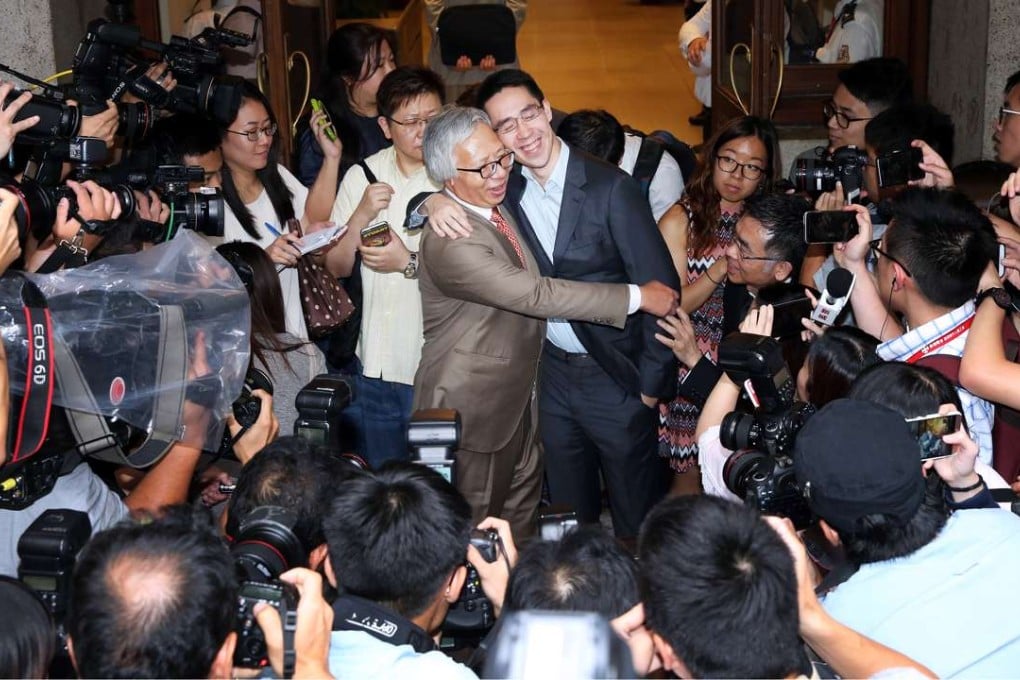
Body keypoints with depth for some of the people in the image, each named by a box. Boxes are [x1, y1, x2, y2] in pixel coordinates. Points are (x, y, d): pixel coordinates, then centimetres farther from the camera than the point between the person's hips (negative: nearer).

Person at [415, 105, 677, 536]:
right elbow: (536, 295, -31)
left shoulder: (496, 207, 3)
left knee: (522, 522, 19)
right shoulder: (449, 241, -28)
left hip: (515, 398, 9)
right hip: (470, 410, -9)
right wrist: (637, 297, -25)